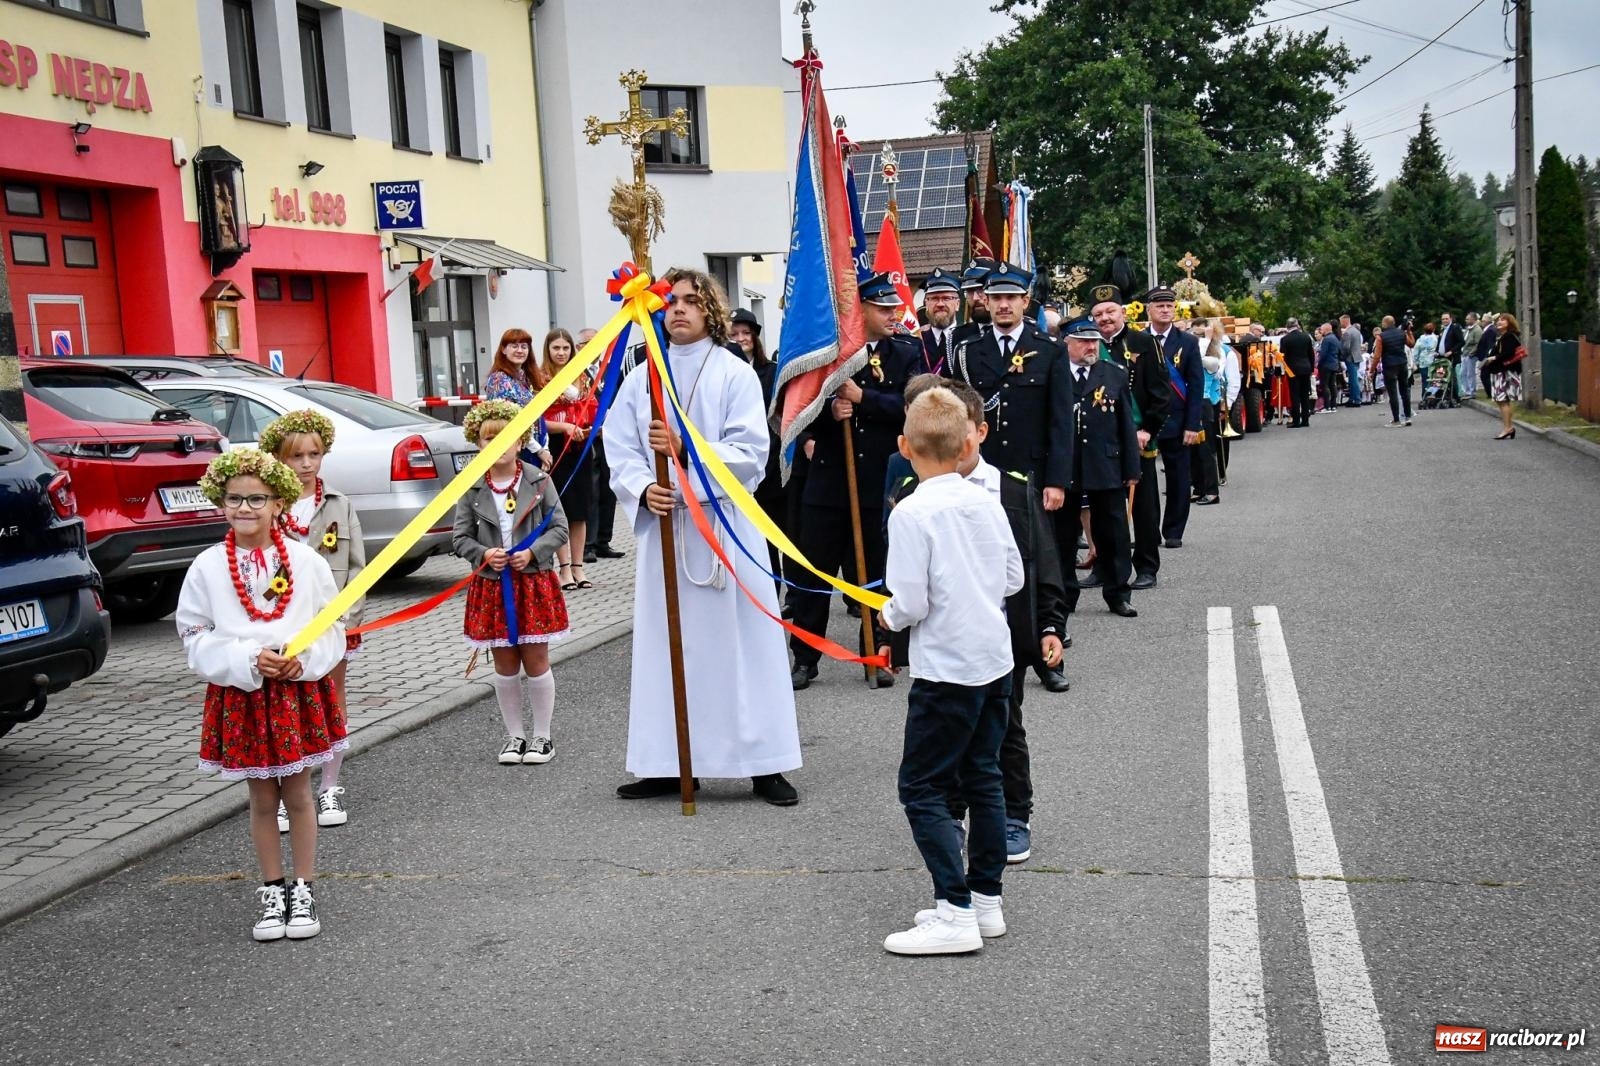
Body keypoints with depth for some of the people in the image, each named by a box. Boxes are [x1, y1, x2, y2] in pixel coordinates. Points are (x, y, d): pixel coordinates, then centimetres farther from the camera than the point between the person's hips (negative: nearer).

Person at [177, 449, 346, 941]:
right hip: (241, 693, 0)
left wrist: (305, 657, -16)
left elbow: (332, 625, 2)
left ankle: (303, 892, 21)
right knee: (262, 799, 11)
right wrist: (247, 660, -16)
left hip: (299, 689, 0)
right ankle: (272, 893, 24)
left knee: (298, 794, 9)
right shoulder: (208, 567, -4)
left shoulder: (306, 561, -4)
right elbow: (195, 636, -3)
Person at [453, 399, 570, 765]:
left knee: (535, 662, 5)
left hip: (534, 582, -1)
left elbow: (560, 528, -2)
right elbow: (460, 536, 3)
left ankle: (542, 735, 19)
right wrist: (484, 553, -15)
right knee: (505, 666, 10)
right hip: (492, 585, 2)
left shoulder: (538, 481, -5)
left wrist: (531, 552, -16)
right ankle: (514, 735, 24)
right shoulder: (471, 489, -1)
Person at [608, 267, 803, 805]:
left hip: (723, 528, -3)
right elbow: (621, 452, 5)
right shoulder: (641, 378, 10)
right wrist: (643, 489, -15)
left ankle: (763, 765, 8)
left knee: (741, 642, 0)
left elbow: (750, 452, -9)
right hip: (661, 528, 3)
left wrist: (687, 446, -22)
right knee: (664, 644, 6)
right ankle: (666, 764, 15)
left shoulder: (736, 374, 0)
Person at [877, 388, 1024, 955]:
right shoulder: (988, 502, 2)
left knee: (922, 787, 1)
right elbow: (1014, 578, 10)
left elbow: (910, 603, -18)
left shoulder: (911, 513, -17)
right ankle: (986, 899, 24)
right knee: (982, 777, 16)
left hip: (947, 669, -7)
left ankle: (956, 912, -2)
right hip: (995, 659, 7)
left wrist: (889, 616, 2)